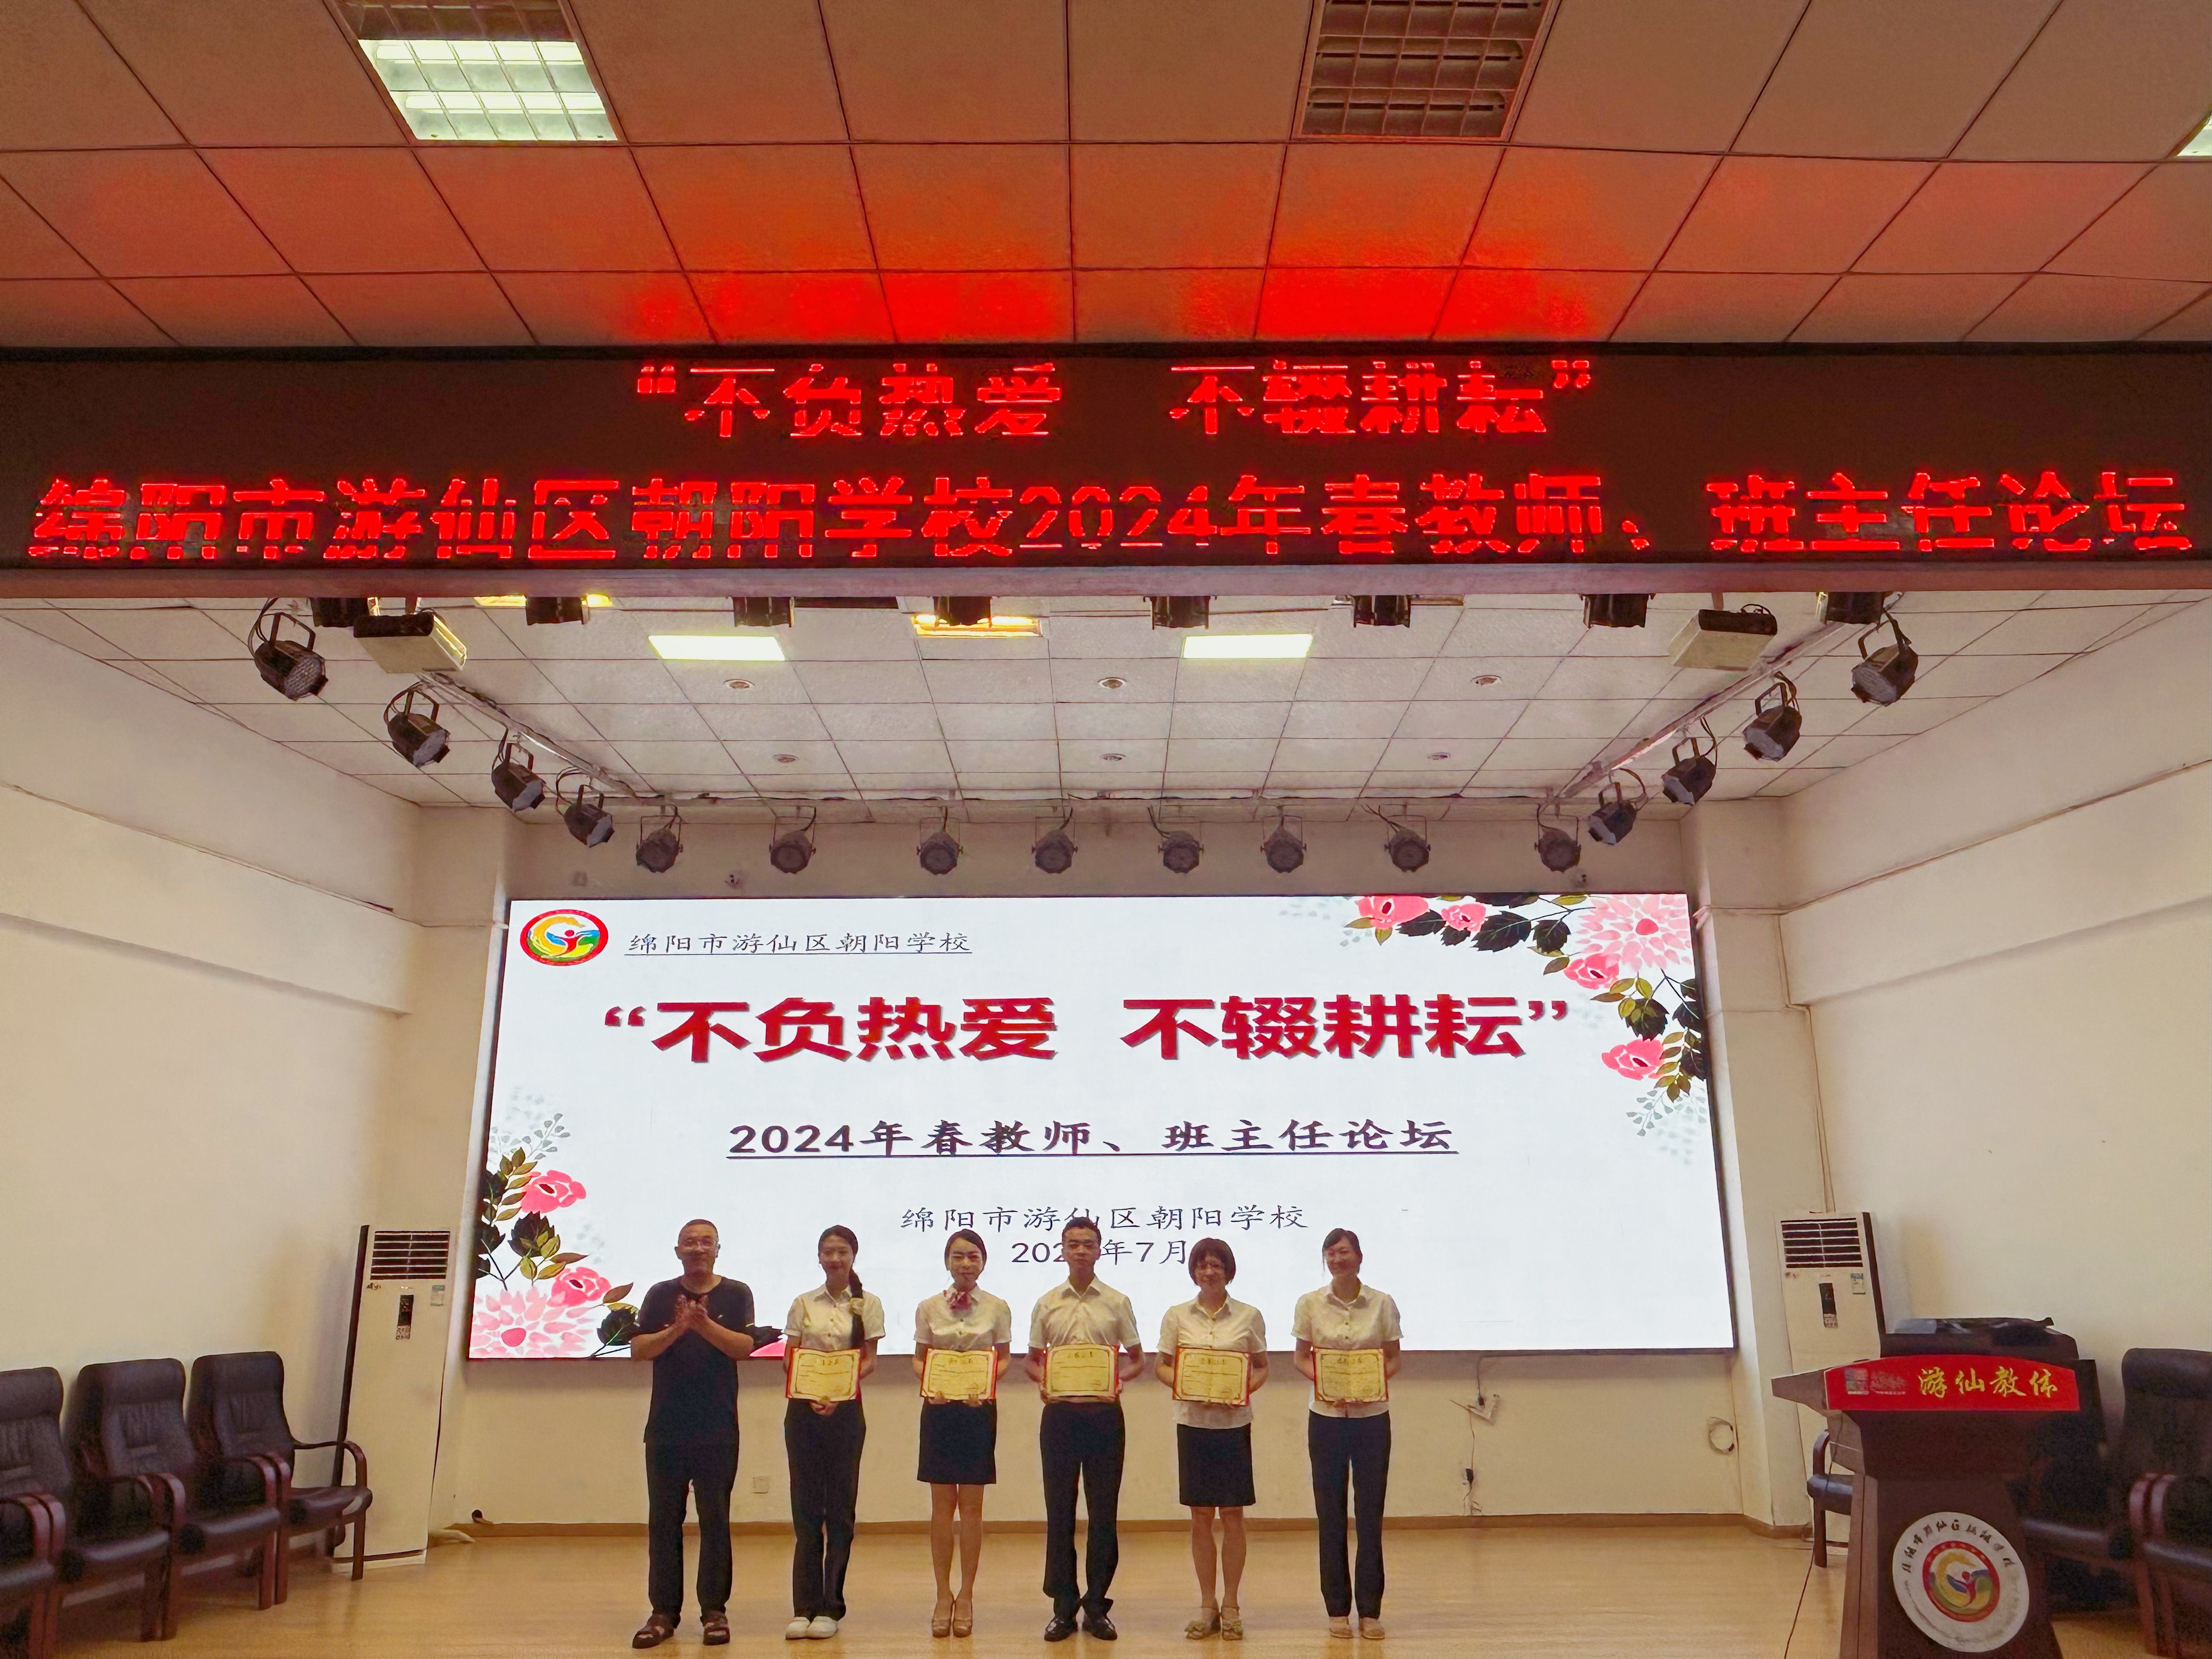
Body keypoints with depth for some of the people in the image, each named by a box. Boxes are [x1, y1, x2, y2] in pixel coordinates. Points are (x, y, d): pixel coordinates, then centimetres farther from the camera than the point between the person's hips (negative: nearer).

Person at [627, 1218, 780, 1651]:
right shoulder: (660, 1295, 6)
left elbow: (745, 1346, -9)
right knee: (663, 1521, 5)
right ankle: (664, 1611, 14)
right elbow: (638, 1349, -2)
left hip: (718, 1428, -1)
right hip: (665, 1426, 2)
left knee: (715, 1520, 3)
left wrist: (705, 1325, -23)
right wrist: (676, 1330, -20)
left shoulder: (736, 1294, 3)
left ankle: (714, 1610, 11)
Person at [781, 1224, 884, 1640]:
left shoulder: (867, 1304, 2)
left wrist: (839, 1393, -16)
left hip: (845, 1409, -1)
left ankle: (830, 1607, 11)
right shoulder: (803, 1304, 7)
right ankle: (803, 1607, 9)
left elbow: (869, 1360, 0)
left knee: (840, 1508, 2)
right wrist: (810, 1395, -12)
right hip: (803, 1408, 1)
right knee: (805, 1506, 3)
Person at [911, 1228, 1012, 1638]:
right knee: (942, 1505, 5)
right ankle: (943, 1595, 17)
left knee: (971, 1505, 5)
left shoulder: (997, 1309, 0)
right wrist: (927, 1382, -13)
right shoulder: (929, 1308, 2)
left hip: (979, 1409, -1)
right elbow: (919, 1358, 7)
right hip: (939, 1408, 1)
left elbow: (1003, 1359, 4)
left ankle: (966, 1596, 17)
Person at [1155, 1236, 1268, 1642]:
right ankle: (1207, 1605, 20)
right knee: (1200, 1517, 7)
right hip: (1193, 1422, 1)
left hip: (1234, 1423, -1)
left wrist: (1246, 1391, -12)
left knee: (1232, 1516, 4)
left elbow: (1262, 1367, 6)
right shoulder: (1177, 1316, 2)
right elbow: (1163, 1366, 7)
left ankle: (1231, 1607, 17)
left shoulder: (1249, 1316, 0)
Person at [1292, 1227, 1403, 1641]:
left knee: (1370, 1513, 4)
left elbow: (1393, 1359, 3)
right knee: (1330, 1513, 6)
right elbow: (1302, 1357, 4)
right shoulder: (1310, 1304, -2)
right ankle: (1337, 1608, 19)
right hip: (1326, 1417, 0)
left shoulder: (1382, 1304, -3)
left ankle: (1370, 1609, 17)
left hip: (1372, 1417, 0)